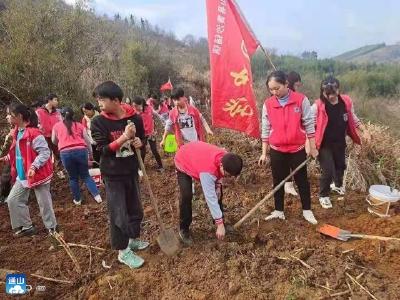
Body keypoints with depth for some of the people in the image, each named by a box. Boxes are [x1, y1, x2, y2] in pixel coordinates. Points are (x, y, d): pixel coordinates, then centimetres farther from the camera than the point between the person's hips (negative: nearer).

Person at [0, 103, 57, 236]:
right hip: (23, 175, 9)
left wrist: (34, 167, -32)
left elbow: (45, 152, -23)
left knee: (44, 203, 3)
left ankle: (52, 228, 23)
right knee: (13, 200, 11)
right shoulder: (17, 132, 9)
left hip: (38, 174, -9)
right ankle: (27, 226, 25)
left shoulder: (34, 133, -21)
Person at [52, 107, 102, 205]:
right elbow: (87, 140, 15)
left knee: (73, 177, 14)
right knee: (85, 175, 13)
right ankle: (97, 195, 2)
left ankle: (77, 199, 23)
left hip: (65, 153, -1)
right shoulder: (79, 125, 16)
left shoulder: (56, 126, 16)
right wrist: (91, 154, 23)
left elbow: (54, 141, 26)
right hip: (81, 150, 1)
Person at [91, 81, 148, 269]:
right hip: (113, 175, -4)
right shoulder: (98, 123, -12)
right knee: (118, 214, 3)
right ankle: (123, 251, 20)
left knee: (135, 209, 17)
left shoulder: (134, 118, -5)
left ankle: (134, 239, 39)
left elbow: (142, 139, 10)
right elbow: (103, 150, -17)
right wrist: (125, 137, -27)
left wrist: (138, 142, -14)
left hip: (131, 171, 4)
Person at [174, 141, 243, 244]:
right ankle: (184, 230, 0)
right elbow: (210, 198, -41)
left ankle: (219, 221, 18)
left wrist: (218, 183, -17)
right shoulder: (207, 171, -45)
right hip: (183, 162, -6)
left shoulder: (226, 158, -25)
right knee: (187, 196, -20)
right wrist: (220, 224, -36)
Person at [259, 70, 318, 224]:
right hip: (277, 150, 2)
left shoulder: (301, 100, -9)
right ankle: (278, 211, 28)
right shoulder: (268, 104, -4)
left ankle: (307, 210, 29)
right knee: (278, 181, 12)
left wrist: (312, 147, 0)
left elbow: (309, 124, -3)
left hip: (297, 149, -1)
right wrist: (264, 152, 3)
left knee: (302, 180, 12)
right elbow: (265, 129, 2)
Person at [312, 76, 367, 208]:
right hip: (325, 145, -5)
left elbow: (353, 119, 9)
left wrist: (364, 131, 7)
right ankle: (324, 195, 21)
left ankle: (338, 185, 55)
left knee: (341, 165, 24)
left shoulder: (346, 102, -8)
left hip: (340, 142, 5)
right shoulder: (317, 106, -22)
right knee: (328, 171, -4)